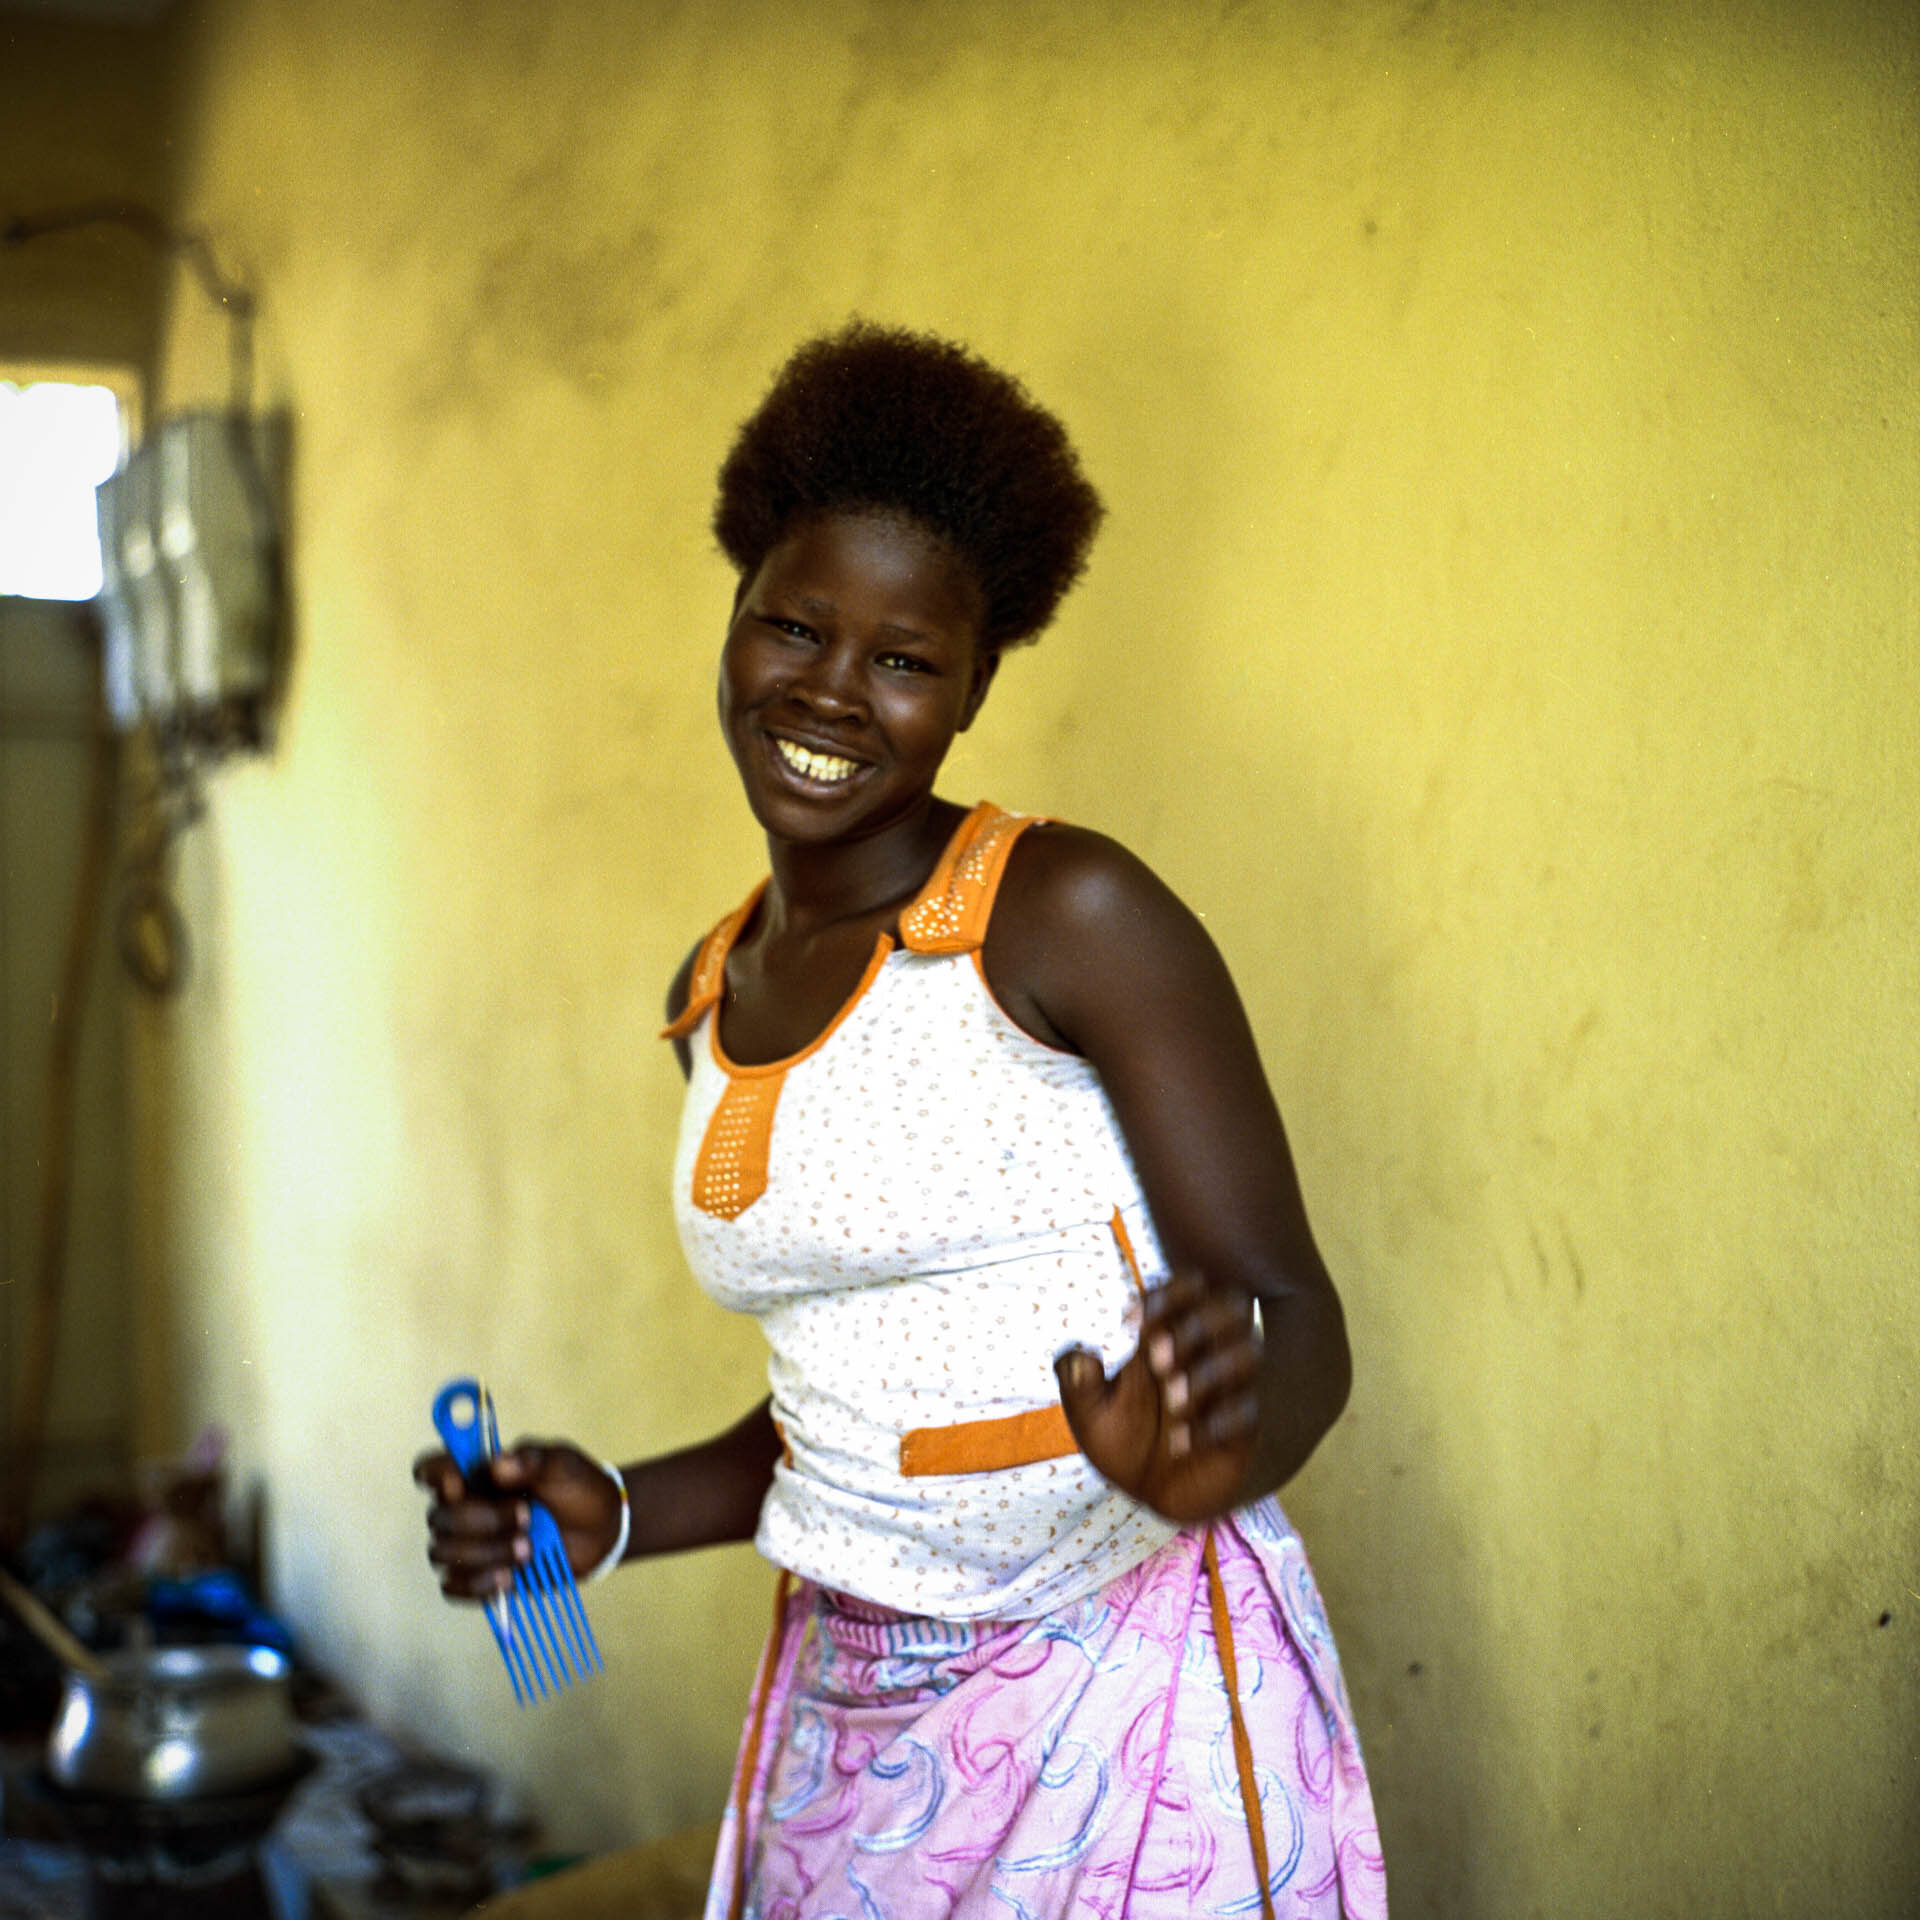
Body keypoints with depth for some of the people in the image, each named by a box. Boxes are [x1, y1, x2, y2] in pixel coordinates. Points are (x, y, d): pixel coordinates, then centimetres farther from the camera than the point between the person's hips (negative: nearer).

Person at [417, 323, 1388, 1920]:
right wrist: (614, 1518, 1)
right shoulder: (713, 998, 6)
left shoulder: (1072, 915, -13)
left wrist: (1207, 1446, -36)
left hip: (1129, 1696, -5)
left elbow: (1298, 1330, -15)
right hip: (849, 1716, 6)